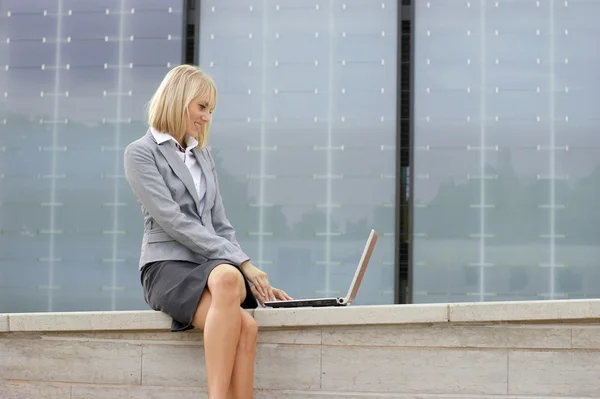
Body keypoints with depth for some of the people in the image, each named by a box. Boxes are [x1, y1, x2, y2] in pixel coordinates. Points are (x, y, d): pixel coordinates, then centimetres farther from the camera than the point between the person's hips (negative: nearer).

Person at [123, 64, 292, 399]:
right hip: (167, 267, -5)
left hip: (214, 266, 5)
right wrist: (240, 261, -15)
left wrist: (254, 278, 9)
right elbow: (173, 221, -10)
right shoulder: (141, 153, 2)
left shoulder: (203, 155, 23)